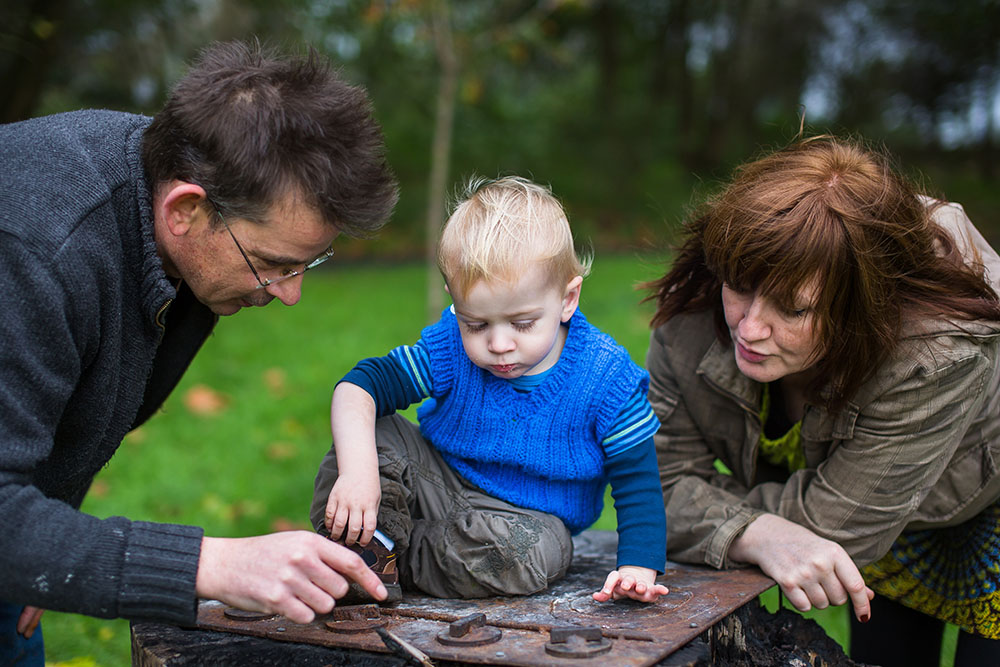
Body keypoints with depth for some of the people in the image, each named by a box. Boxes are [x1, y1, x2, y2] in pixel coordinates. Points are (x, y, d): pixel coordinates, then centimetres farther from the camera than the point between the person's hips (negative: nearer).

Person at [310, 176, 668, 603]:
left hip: (531, 516, -2)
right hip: (439, 483, 2)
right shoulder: (450, 350, -15)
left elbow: (637, 484, -13)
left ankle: (395, 560, -20)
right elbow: (359, 386, -19)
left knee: (528, 552, -37)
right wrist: (357, 472, -36)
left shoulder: (606, 380, -20)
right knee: (375, 433, -19)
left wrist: (638, 567, -28)